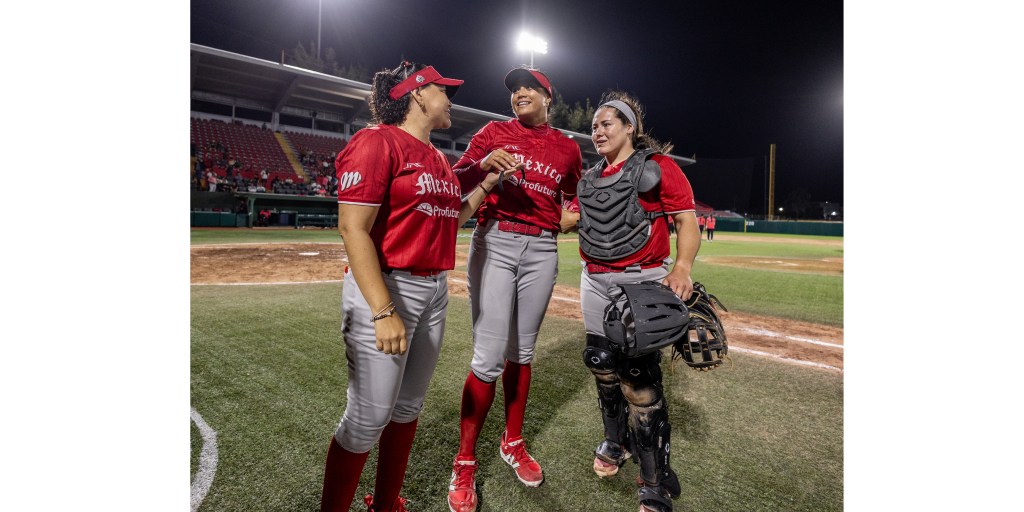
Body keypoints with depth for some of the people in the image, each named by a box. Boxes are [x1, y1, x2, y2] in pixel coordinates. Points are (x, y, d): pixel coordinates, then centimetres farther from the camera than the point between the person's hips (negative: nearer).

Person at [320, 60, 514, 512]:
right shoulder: (378, 141, -8)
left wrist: (484, 186, 15)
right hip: (385, 289, -8)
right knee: (369, 418, -1)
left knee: (408, 407, 16)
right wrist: (384, 312, -23)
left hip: (435, 290, 8)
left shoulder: (438, 159, 16)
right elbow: (352, 228, -17)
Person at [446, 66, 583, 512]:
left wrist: (572, 216, 5)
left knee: (522, 351, 11)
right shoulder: (494, 132, 7)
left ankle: (513, 443, 30)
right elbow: (457, 182, -2)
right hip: (494, 244, -3)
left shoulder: (567, 148, 13)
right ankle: (464, 464, 11)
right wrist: (484, 164, -21)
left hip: (541, 250, 3)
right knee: (488, 358, -7)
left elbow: (573, 198, 25)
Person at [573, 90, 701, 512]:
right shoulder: (590, 177, 16)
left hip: (642, 281, -6)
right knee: (602, 365, 12)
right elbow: (570, 220, 21)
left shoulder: (657, 166, -2)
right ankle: (616, 442, 37)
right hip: (595, 282, 6)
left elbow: (688, 221, -9)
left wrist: (682, 267, -25)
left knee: (639, 378, -9)